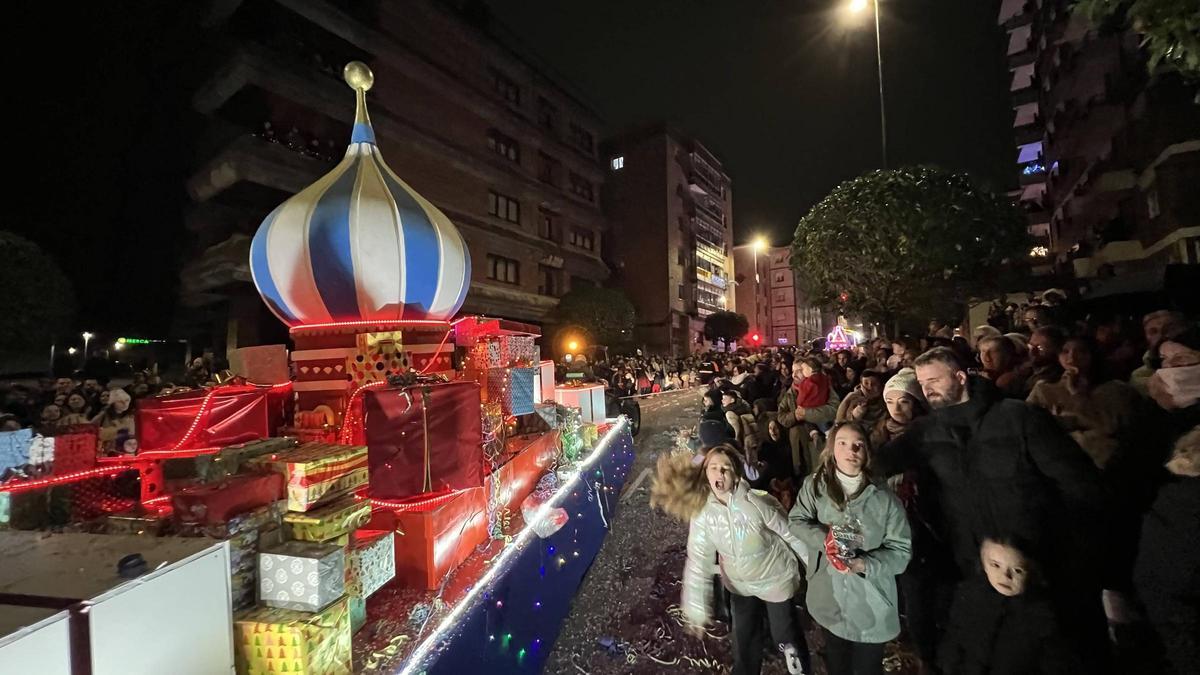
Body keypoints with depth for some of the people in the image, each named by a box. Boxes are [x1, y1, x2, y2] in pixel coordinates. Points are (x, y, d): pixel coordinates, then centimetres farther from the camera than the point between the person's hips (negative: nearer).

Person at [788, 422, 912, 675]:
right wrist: (823, 538, -22)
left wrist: (865, 564, -24)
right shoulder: (814, 485, -10)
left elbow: (901, 550, -10)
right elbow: (797, 520, -4)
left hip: (870, 606, -1)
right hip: (829, 600, 1)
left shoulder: (884, 498, -14)